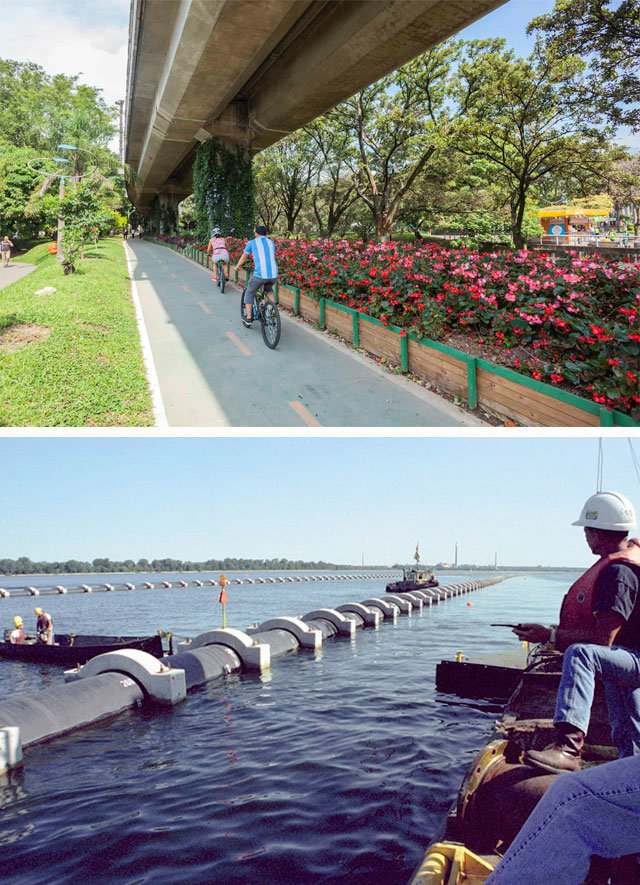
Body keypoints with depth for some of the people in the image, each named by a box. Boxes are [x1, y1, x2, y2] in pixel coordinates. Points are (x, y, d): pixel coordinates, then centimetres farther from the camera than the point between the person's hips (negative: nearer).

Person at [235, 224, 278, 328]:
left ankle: (249, 318, 18)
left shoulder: (252, 243, 8)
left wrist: (238, 266, 40)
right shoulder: (271, 243, 19)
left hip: (259, 274, -4)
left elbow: (243, 257, 20)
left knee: (249, 293, 20)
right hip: (274, 275, 4)